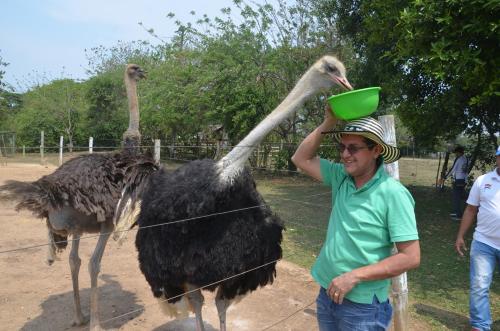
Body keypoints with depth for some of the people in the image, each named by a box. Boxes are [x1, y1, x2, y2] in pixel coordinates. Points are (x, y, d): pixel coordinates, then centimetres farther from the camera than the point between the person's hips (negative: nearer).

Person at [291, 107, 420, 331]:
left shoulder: (393, 194, -18)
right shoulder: (341, 177, -3)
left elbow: (411, 257, -19)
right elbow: (301, 159, 0)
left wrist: (354, 276, -21)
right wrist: (329, 122, -10)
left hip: (363, 305, -5)